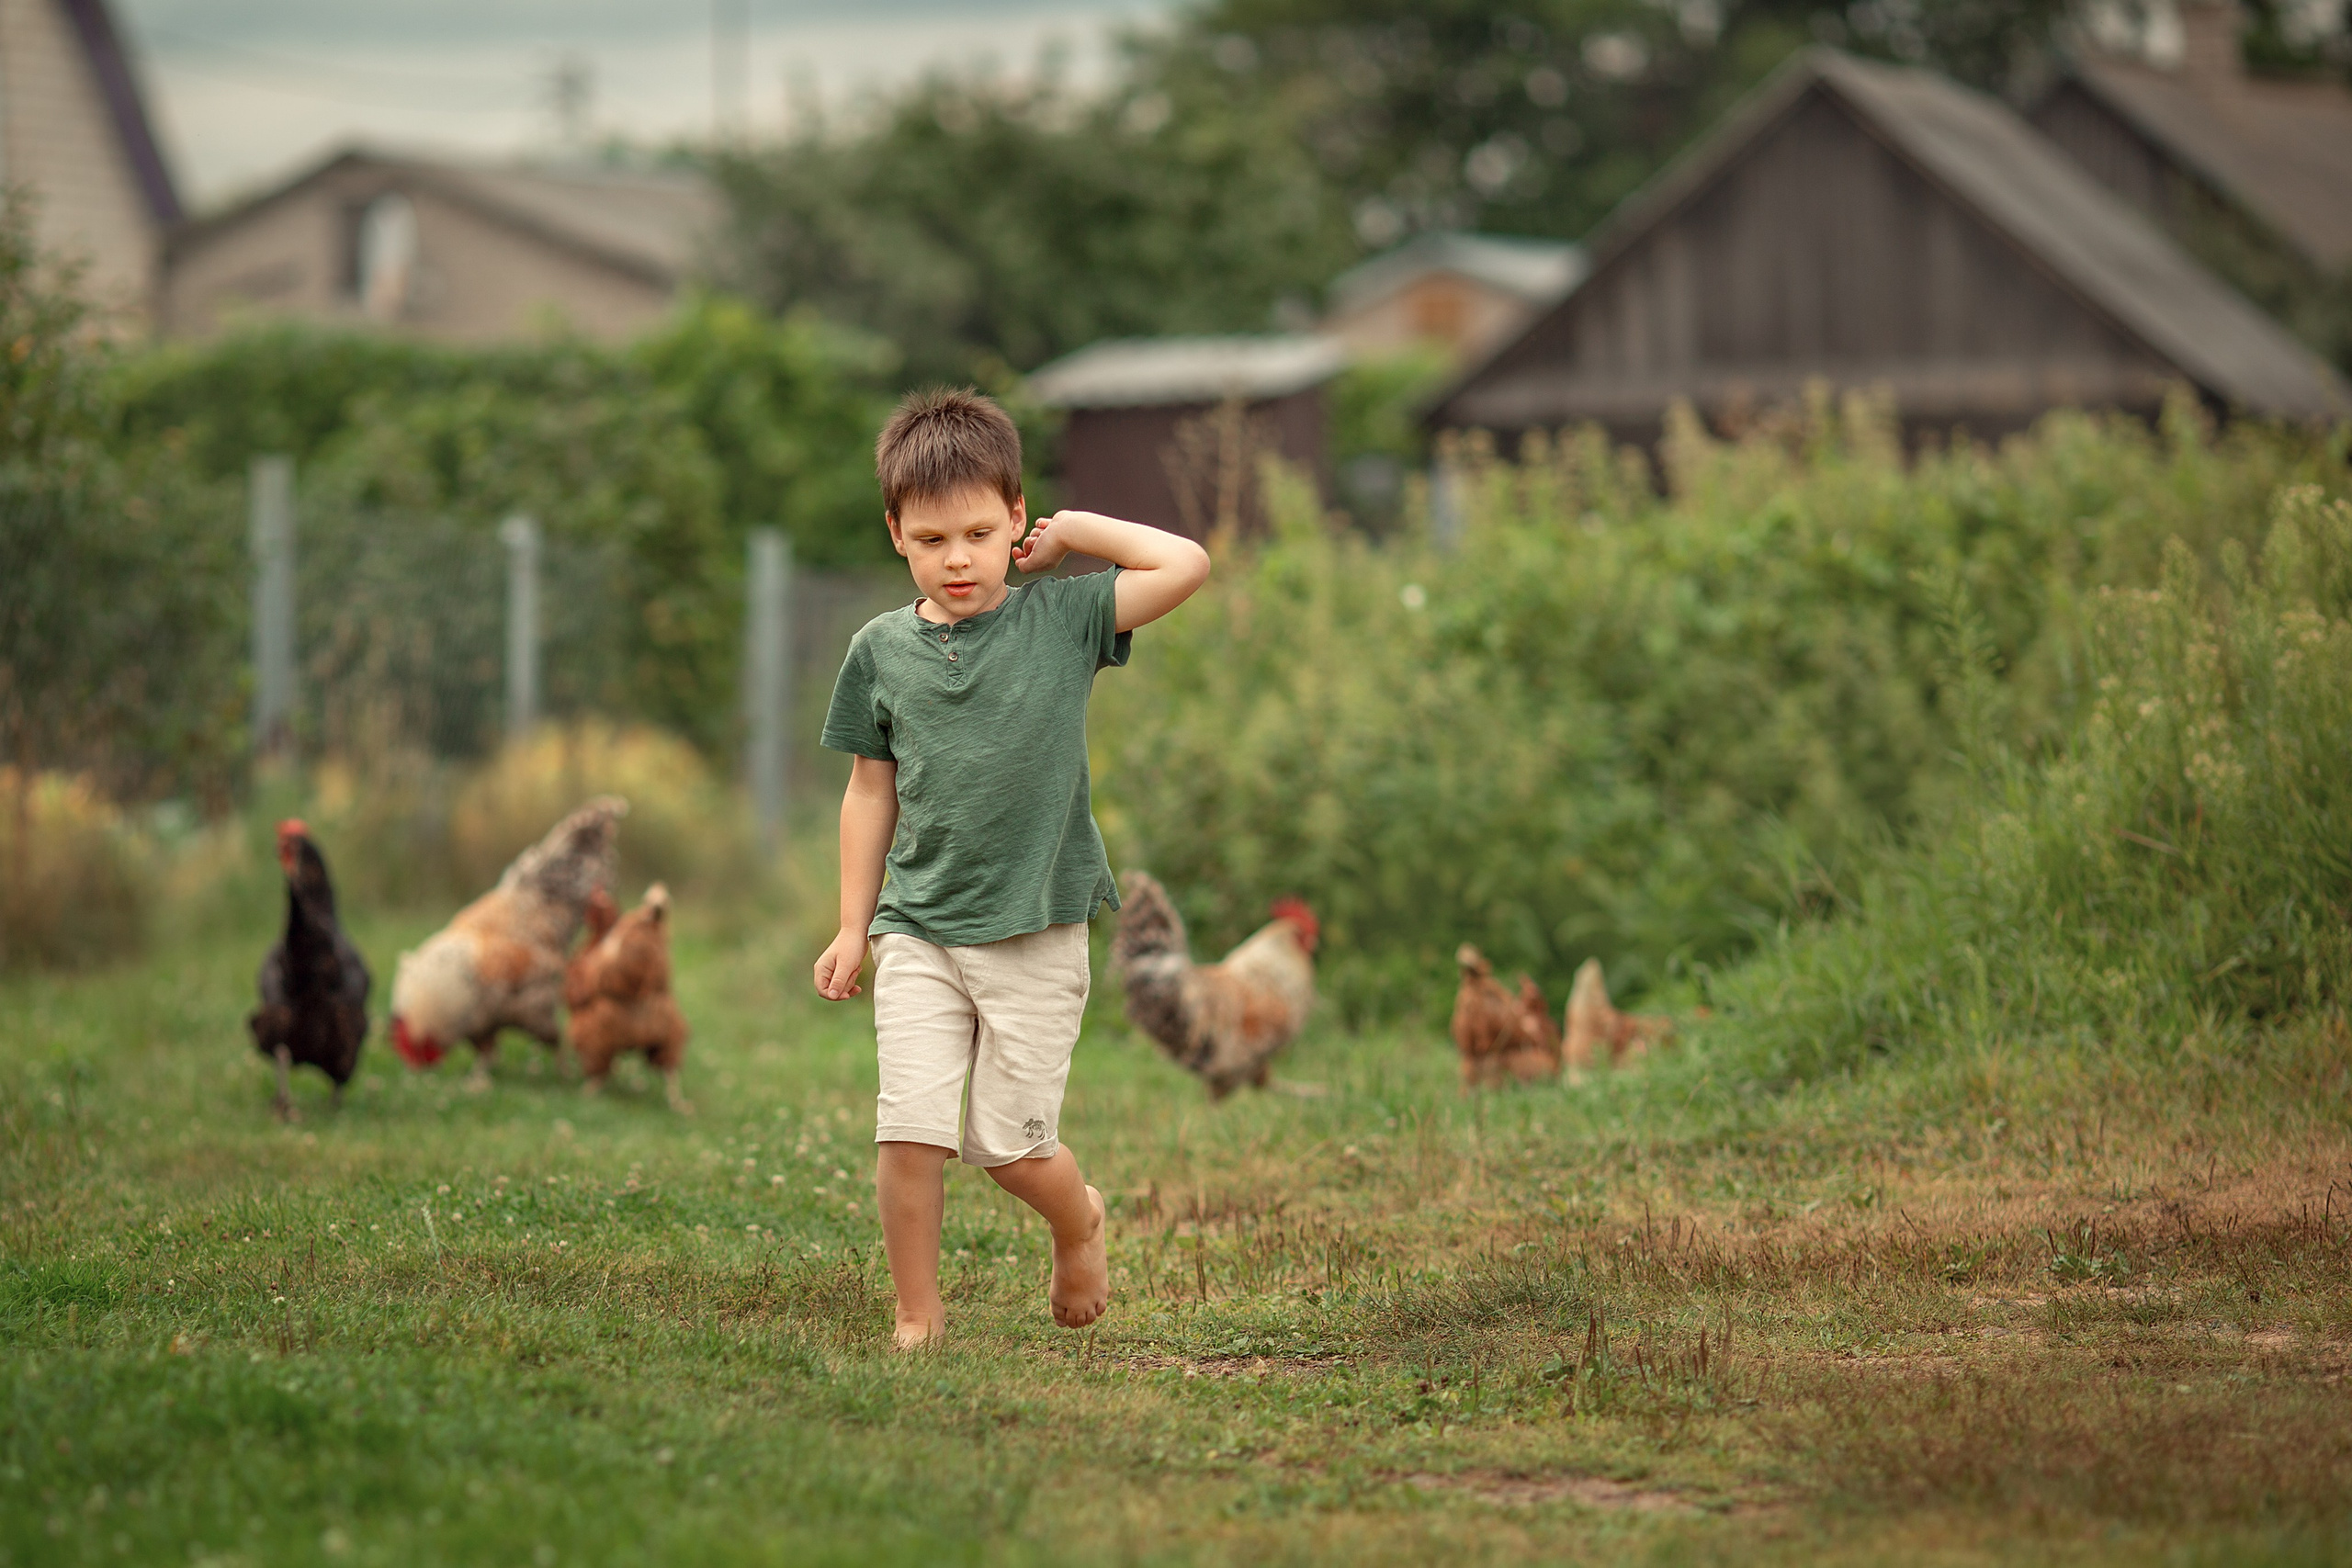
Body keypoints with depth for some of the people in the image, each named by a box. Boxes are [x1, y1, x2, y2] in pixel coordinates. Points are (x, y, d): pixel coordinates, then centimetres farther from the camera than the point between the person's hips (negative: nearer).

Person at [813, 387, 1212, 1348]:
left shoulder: (1060, 618, -1)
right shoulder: (881, 652, 3)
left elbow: (1186, 565, -10)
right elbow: (871, 792, 12)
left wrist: (1073, 533, -3)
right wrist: (853, 928, 12)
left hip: (1037, 934, -1)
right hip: (918, 929, 2)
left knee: (1011, 1144, 2)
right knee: (909, 1130, -9)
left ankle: (1079, 1222, 35)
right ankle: (917, 1316, 7)